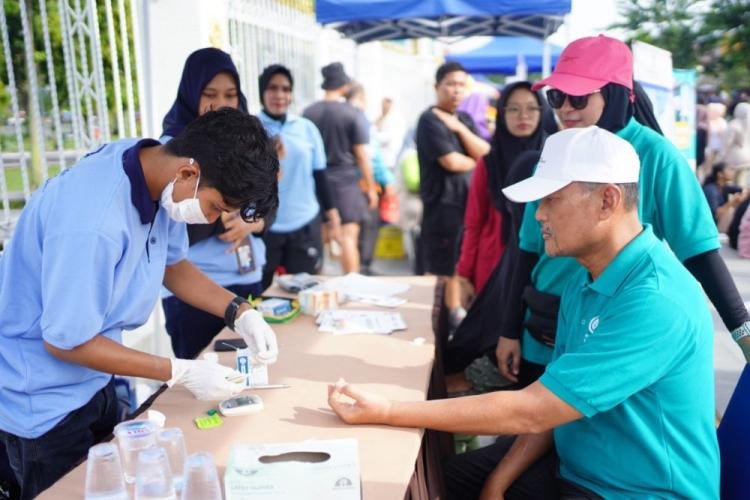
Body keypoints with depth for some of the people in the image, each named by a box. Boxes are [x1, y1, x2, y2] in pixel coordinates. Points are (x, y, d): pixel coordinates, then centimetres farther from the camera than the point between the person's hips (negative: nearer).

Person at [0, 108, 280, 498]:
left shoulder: (155, 170, -12)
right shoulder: (92, 221, -37)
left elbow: (172, 264, 5)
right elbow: (66, 342, -26)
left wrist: (240, 312, -9)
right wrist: (182, 374, -22)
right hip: (43, 400, -7)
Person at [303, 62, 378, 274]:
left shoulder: (308, 113, 4)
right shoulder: (353, 114, -8)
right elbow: (362, 154, -8)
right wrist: (371, 188, -1)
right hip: (345, 179, -4)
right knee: (349, 236, -2)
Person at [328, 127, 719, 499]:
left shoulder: (657, 301, -28)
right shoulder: (585, 279, 2)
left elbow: (530, 411, -30)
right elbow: (554, 402, 6)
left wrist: (387, 412, -27)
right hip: (575, 461, 8)